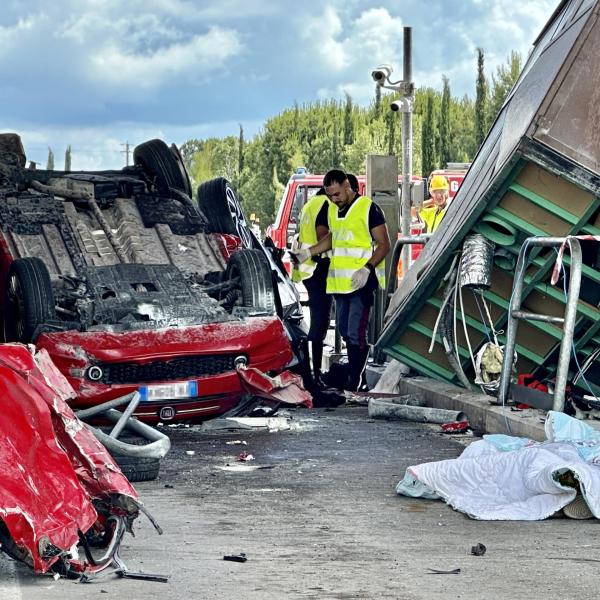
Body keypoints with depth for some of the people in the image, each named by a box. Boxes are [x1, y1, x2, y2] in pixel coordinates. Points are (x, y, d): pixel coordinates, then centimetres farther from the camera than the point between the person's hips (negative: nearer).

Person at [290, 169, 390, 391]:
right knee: (344, 330, 12)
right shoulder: (331, 209, 14)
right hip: (340, 281, 8)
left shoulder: (368, 209, -9)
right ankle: (355, 368, 23)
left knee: (356, 333, -12)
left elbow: (384, 244, -11)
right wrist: (306, 253, 17)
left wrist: (367, 268, -22)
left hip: (362, 281, -8)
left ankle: (353, 382, -12)